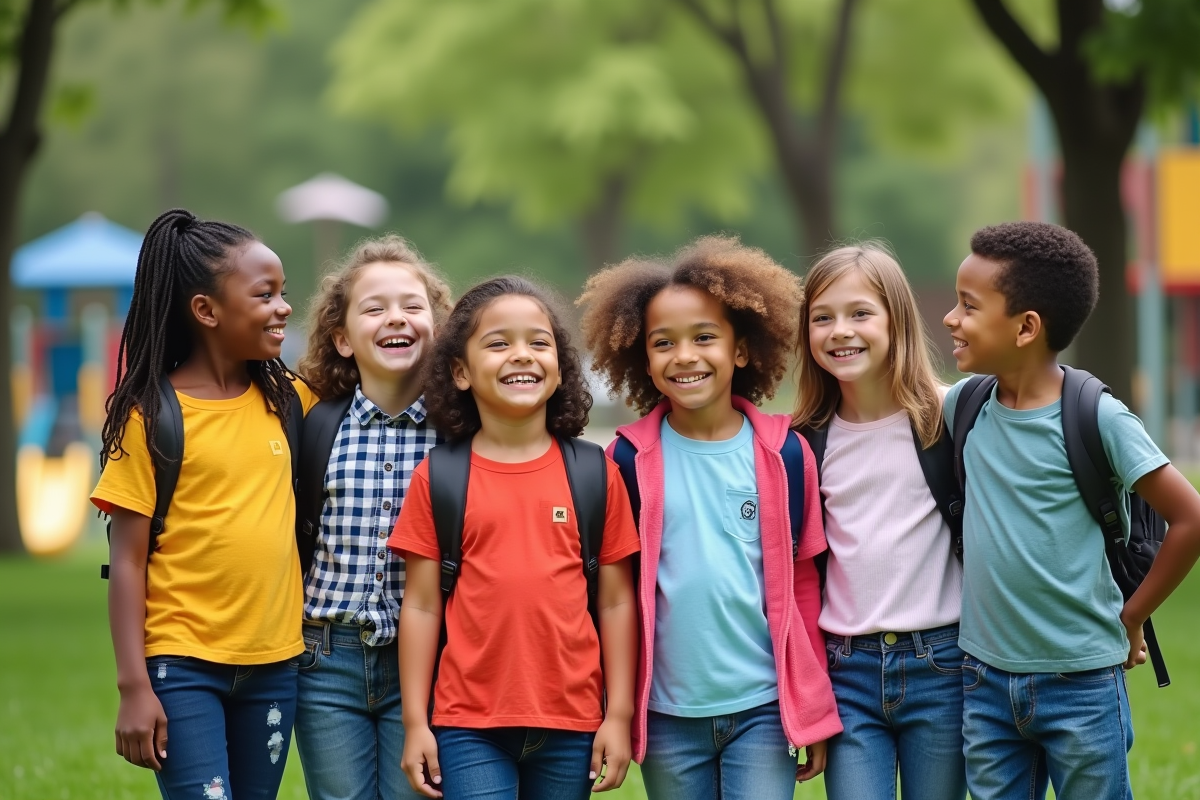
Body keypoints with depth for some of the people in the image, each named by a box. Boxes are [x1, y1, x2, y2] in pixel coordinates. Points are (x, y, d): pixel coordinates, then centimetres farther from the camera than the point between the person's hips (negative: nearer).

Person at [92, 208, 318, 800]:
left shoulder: (284, 398, 7)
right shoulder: (153, 417, -7)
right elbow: (128, 560, -8)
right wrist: (134, 686, -13)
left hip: (273, 663, 5)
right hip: (184, 665, -5)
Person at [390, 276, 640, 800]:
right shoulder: (437, 478, 2)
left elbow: (615, 600, 5)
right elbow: (421, 604, 2)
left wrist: (619, 715, 1)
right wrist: (415, 722, 0)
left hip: (570, 726, 1)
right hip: (469, 727, -1)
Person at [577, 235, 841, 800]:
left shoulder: (783, 452, -1)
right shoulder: (630, 459, -2)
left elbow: (802, 585, 4)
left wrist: (815, 711, 4)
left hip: (764, 709, -1)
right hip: (668, 713, 1)